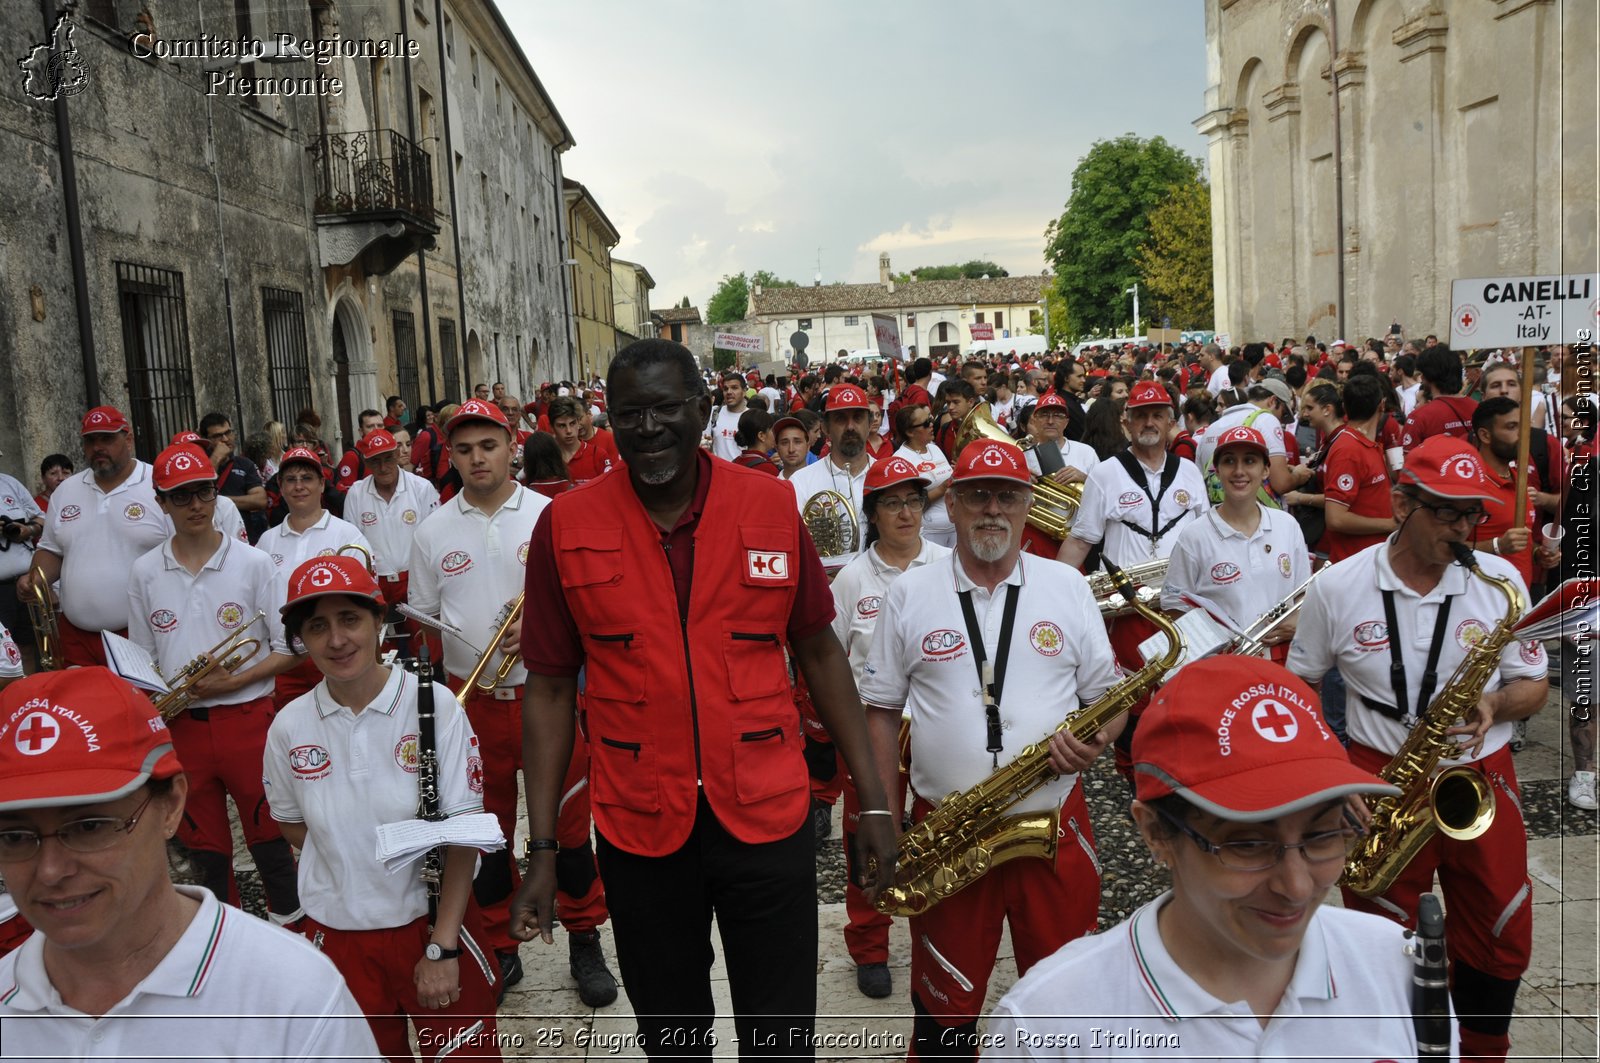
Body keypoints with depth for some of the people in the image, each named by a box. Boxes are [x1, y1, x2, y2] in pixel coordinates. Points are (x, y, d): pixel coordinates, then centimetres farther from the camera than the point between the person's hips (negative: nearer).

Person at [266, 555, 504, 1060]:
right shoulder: (290, 726, -6)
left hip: (432, 920, -2)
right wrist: (352, 867, -1)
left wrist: (442, 947, -15)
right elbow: (292, 823, 11)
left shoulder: (434, 705, -15)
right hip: (336, 933, 3)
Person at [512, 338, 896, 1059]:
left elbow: (819, 651, 3)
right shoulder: (566, 526, -5)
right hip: (638, 829, 1)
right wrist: (542, 849, -3)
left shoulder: (772, 506, -4)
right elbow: (551, 688, -1)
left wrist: (872, 801, 1)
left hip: (768, 819, 0)